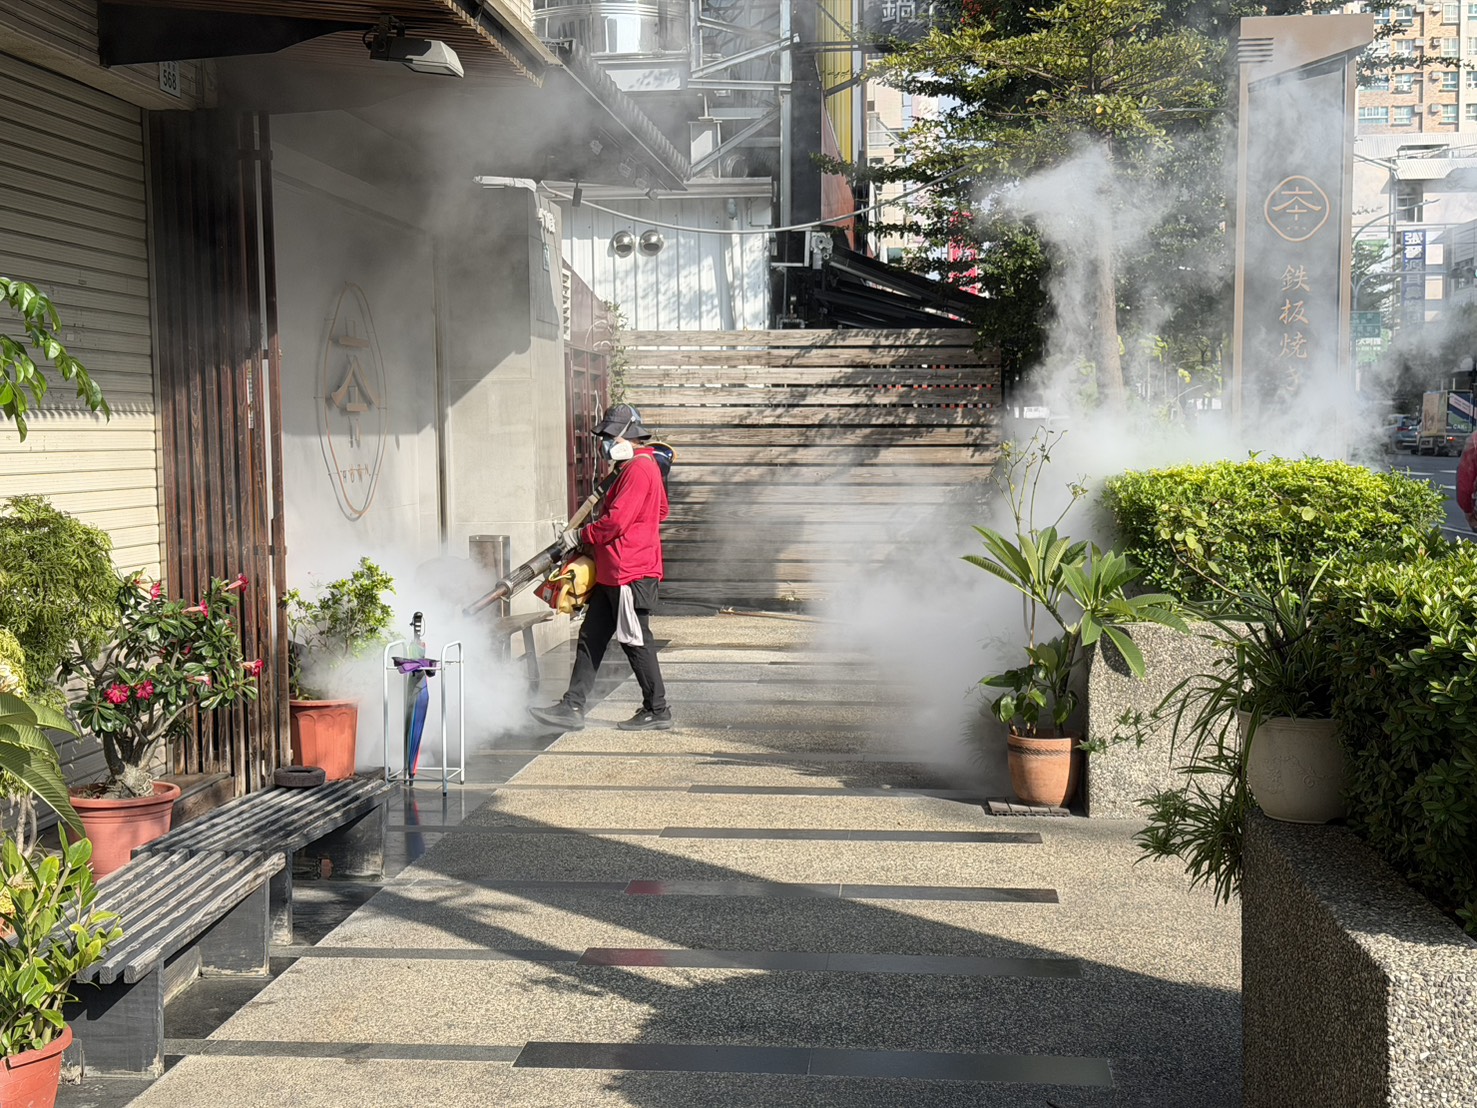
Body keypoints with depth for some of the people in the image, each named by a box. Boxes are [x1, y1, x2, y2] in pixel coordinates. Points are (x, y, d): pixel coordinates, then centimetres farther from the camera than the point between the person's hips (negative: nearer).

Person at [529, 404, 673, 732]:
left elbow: (616, 521, -20)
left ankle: (657, 711, 7)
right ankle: (572, 707, 10)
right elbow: (660, 511, 27)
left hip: (632, 573, -11)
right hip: (612, 573, 11)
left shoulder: (639, 469, -14)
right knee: (591, 637, 8)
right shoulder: (634, 468, 18)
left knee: (635, 641, -3)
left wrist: (580, 536, -6)